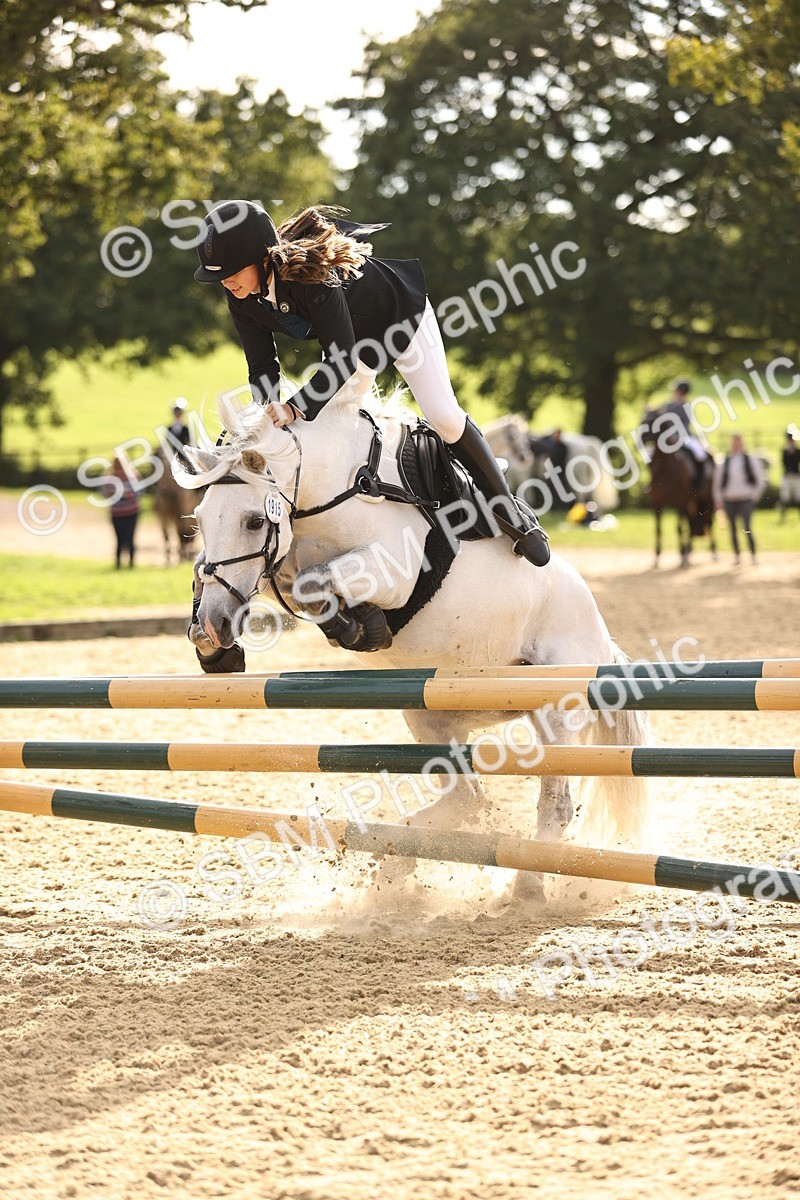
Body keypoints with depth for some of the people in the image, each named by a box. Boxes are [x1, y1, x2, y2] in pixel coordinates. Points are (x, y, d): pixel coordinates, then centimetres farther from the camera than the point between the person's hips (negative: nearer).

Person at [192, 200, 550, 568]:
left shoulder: (310, 272, -44)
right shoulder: (242, 300, -24)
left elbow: (342, 358, -45)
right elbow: (262, 367, -18)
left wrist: (295, 408, -54)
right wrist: (269, 413, -36)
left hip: (398, 309, -6)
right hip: (342, 333, 7)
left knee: (444, 417, -5)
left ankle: (511, 513, 8)